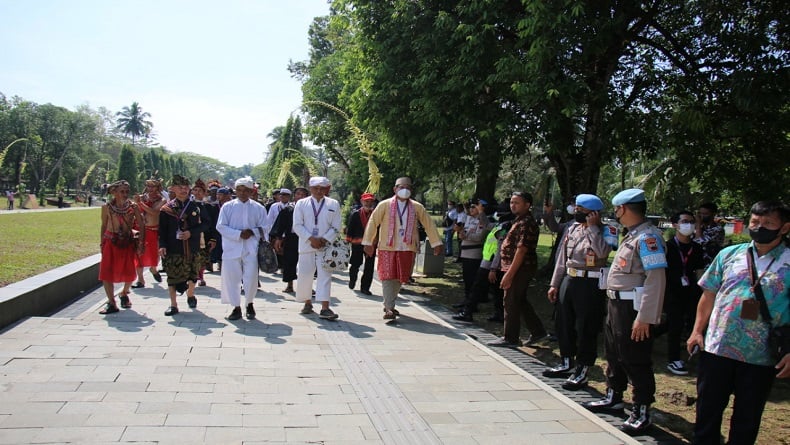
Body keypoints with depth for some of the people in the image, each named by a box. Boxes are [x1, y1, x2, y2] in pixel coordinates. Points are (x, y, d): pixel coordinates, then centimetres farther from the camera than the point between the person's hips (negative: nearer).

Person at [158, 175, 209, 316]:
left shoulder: (196, 207, 2)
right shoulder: (167, 208, 1)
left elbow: (205, 224, 2)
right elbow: (162, 229, 0)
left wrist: (191, 232, -12)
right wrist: (162, 245, -11)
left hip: (192, 248, 1)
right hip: (173, 249, -1)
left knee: (193, 273, 10)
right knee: (172, 276, 1)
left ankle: (190, 295, 38)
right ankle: (173, 305, 10)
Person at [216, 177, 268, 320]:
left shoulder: (258, 208, 5)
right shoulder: (227, 206, 5)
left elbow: (263, 228, 6)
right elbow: (221, 226, -2)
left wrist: (252, 232, -14)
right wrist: (239, 234, -14)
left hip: (251, 249, -1)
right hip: (232, 248, 1)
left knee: (251, 279, -4)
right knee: (231, 278, 2)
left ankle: (249, 304, 20)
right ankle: (236, 308, 16)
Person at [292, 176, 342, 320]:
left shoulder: (333, 204, 6)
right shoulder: (301, 203, 5)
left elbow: (336, 227, 3)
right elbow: (297, 225, -1)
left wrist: (324, 240, -10)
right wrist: (311, 239, -12)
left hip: (326, 246, -1)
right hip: (306, 245, 1)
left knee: (325, 275, -7)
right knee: (304, 275, 3)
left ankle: (325, 308, -11)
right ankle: (307, 303, 22)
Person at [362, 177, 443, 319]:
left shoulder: (417, 207, 3)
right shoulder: (385, 205, -3)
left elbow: (429, 225, 5)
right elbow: (373, 222, -2)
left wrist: (437, 243, 0)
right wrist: (368, 243, -4)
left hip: (407, 249, 3)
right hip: (387, 248, -3)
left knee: (399, 278, 10)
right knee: (388, 277, -7)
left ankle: (389, 304, 27)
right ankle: (389, 308, -6)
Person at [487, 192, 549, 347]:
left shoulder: (526, 223, -18)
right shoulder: (520, 221, 15)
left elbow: (521, 250, -24)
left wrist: (509, 274, -25)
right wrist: (509, 271, 18)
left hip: (520, 269, -10)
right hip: (520, 269, 10)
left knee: (511, 303, -1)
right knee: (521, 302, 17)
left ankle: (511, 338, 10)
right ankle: (538, 332, 25)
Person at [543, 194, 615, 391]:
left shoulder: (604, 231, -8)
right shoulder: (572, 229, 11)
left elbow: (602, 251, -29)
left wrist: (592, 227, -21)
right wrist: (554, 284, 14)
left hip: (590, 284, -7)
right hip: (568, 280, 7)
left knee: (586, 329, 0)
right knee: (563, 324, 15)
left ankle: (582, 372, 11)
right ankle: (566, 363, 33)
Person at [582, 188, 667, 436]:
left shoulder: (648, 236, -18)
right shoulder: (632, 235, 14)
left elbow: (656, 279, -25)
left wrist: (645, 317, -27)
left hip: (633, 308, -10)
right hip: (617, 304, 10)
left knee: (636, 361, 0)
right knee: (613, 353, 20)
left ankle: (642, 413, 13)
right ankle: (613, 398, 36)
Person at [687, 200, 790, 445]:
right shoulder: (729, 255, 4)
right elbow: (709, 295, 9)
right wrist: (698, 331, 4)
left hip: (761, 358, -2)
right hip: (716, 348, 2)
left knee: (747, 418, 14)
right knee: (707, 410, 13)